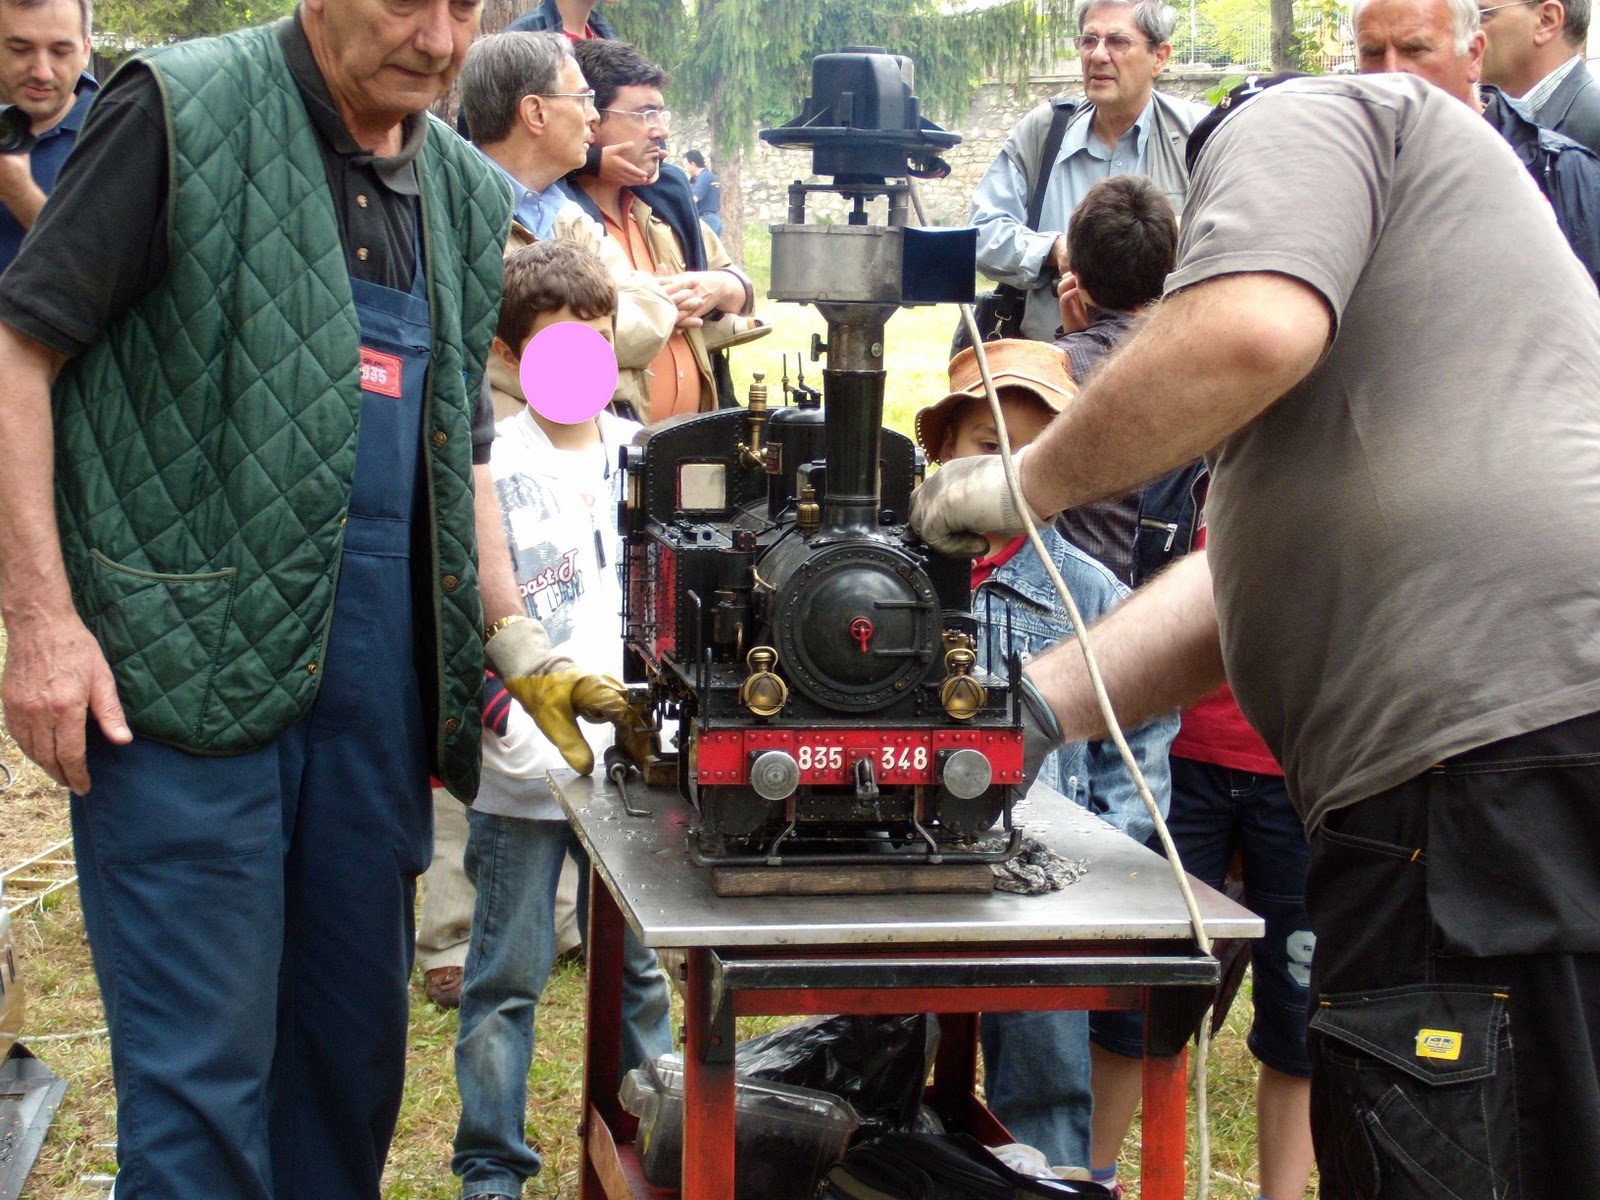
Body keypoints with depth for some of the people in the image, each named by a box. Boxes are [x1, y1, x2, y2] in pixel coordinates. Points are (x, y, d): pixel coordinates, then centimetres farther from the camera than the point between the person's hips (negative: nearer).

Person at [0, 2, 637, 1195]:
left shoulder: (464, 196, 13)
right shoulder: (182, 112, -6)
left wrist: (517, 644, 9)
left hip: (376, 684, 6)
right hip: (184, 674, -6)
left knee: (356, 1047, 14)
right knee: (202, 1065, -5)